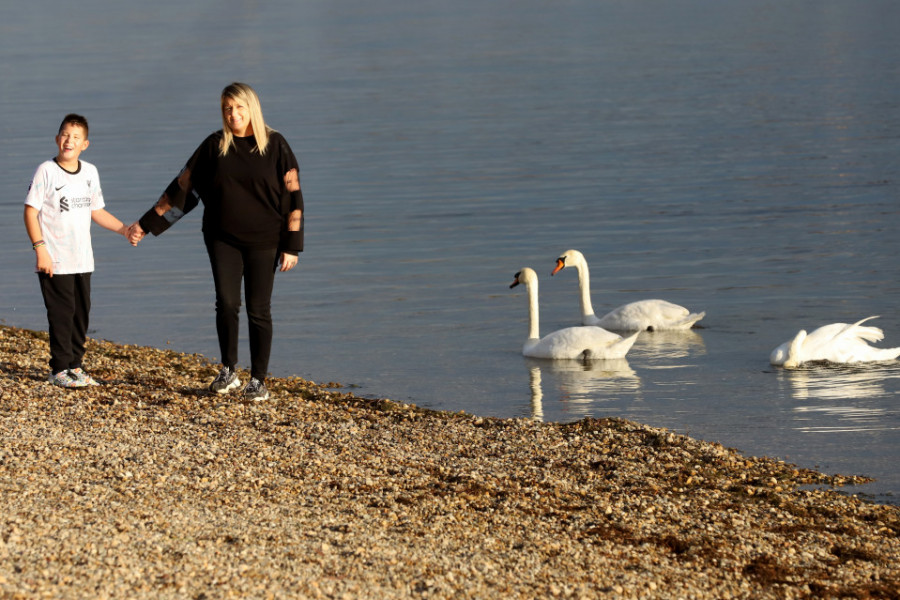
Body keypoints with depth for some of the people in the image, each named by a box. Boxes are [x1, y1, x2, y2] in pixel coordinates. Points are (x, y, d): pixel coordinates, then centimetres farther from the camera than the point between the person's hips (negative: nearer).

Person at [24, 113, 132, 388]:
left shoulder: (90, 172, 9)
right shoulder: (46, 171, -9)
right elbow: (31, 211, -10)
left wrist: (125, 230, 10)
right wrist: (40, 249, -16)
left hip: (82, 261, 6)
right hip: (55, 262, -6)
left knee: (81, 313, 9)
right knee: (61, 313, -5)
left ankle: (75, 365, 18)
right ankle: (59, 369, 3)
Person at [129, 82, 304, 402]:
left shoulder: (275, 145, -4)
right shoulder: (215, 145, 1)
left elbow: (293, 196, -4)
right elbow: (182, 187, 8)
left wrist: (292, 246, -8)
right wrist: (146, 224, 9)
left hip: (262, 242, -2)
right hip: (223, 239, 2)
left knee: (259, 311, -1)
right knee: (226, 303, -10)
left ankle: (258, 381, 8)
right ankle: (228, 371, 7)